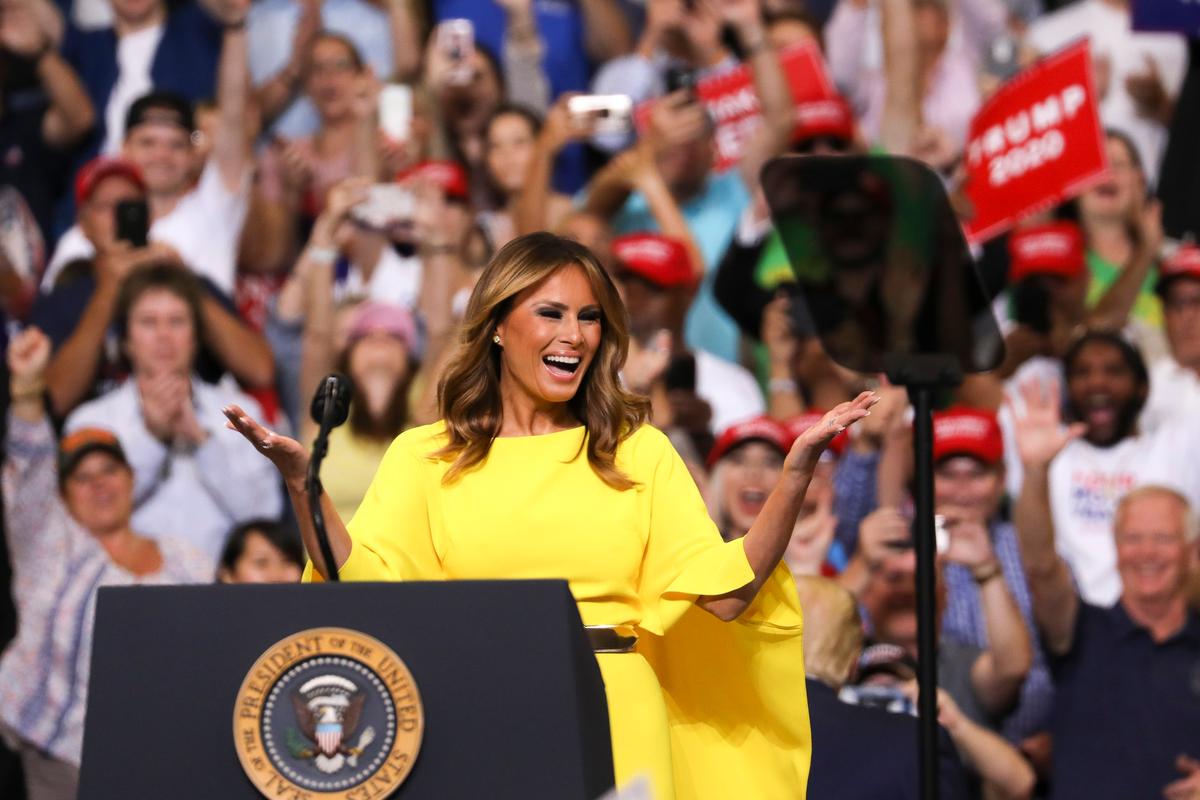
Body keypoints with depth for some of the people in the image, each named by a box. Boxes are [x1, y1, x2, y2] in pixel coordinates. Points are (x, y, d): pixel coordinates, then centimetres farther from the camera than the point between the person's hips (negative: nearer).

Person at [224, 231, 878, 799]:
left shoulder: (639, 451, 11)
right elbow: (366, 587, -6)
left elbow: (726, 591, 1)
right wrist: (302, 483, -17)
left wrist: (798, 469, -7)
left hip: (615, 725, 1)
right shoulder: (425, 457, 8)